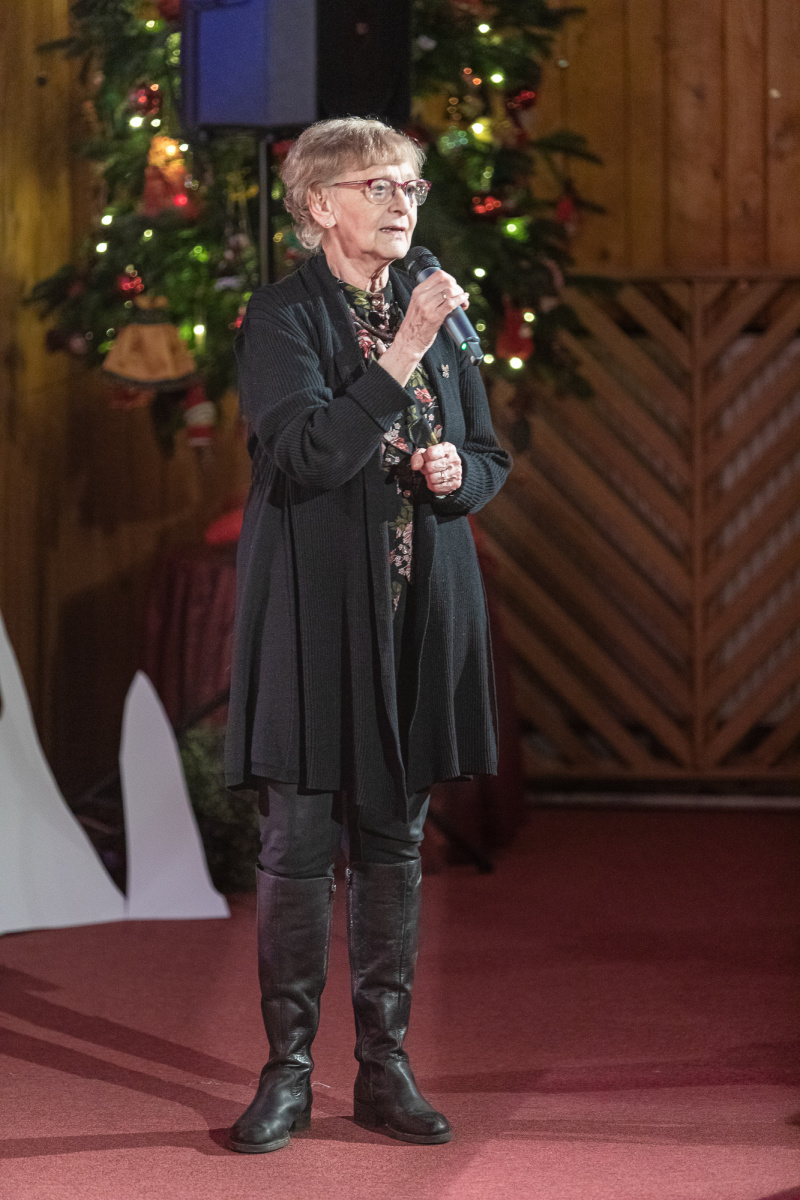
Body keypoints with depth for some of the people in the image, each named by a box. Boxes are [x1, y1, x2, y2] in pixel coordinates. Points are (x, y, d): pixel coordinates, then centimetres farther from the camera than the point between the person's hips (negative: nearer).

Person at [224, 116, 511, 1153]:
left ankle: (384, 1068, 15)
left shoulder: (435, 312, 11)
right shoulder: (282, 318, -6)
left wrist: (459, 473, -6)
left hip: (420, 610, 5)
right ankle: (288, 1071, 7)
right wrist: (404, 353, -24)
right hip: (315, 607, -5)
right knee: (299, 843, -2)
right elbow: (310, 452, -20)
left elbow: (489, 458, 17)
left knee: (395, 838, 8)